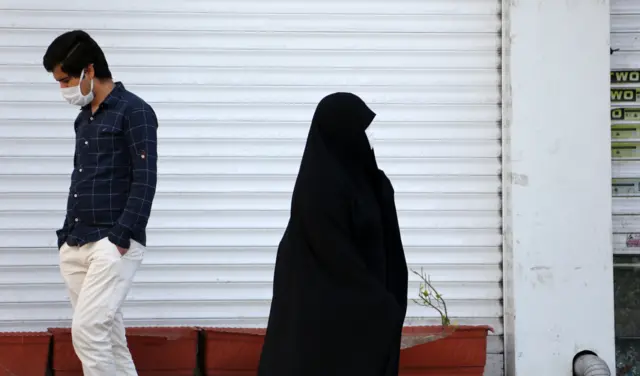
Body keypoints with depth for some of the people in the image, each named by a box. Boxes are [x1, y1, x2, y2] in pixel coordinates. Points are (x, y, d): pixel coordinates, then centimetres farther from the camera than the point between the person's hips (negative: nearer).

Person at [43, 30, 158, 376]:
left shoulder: (134, 112, -6)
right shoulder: (83, 119, 17)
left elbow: (145, 180, -12)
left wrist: (120, 237, -17)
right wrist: (66, 235, 16)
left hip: (113, 245, -7)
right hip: (76, 246, 8)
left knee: (87, 330, -15)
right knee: (106, 333, 8)